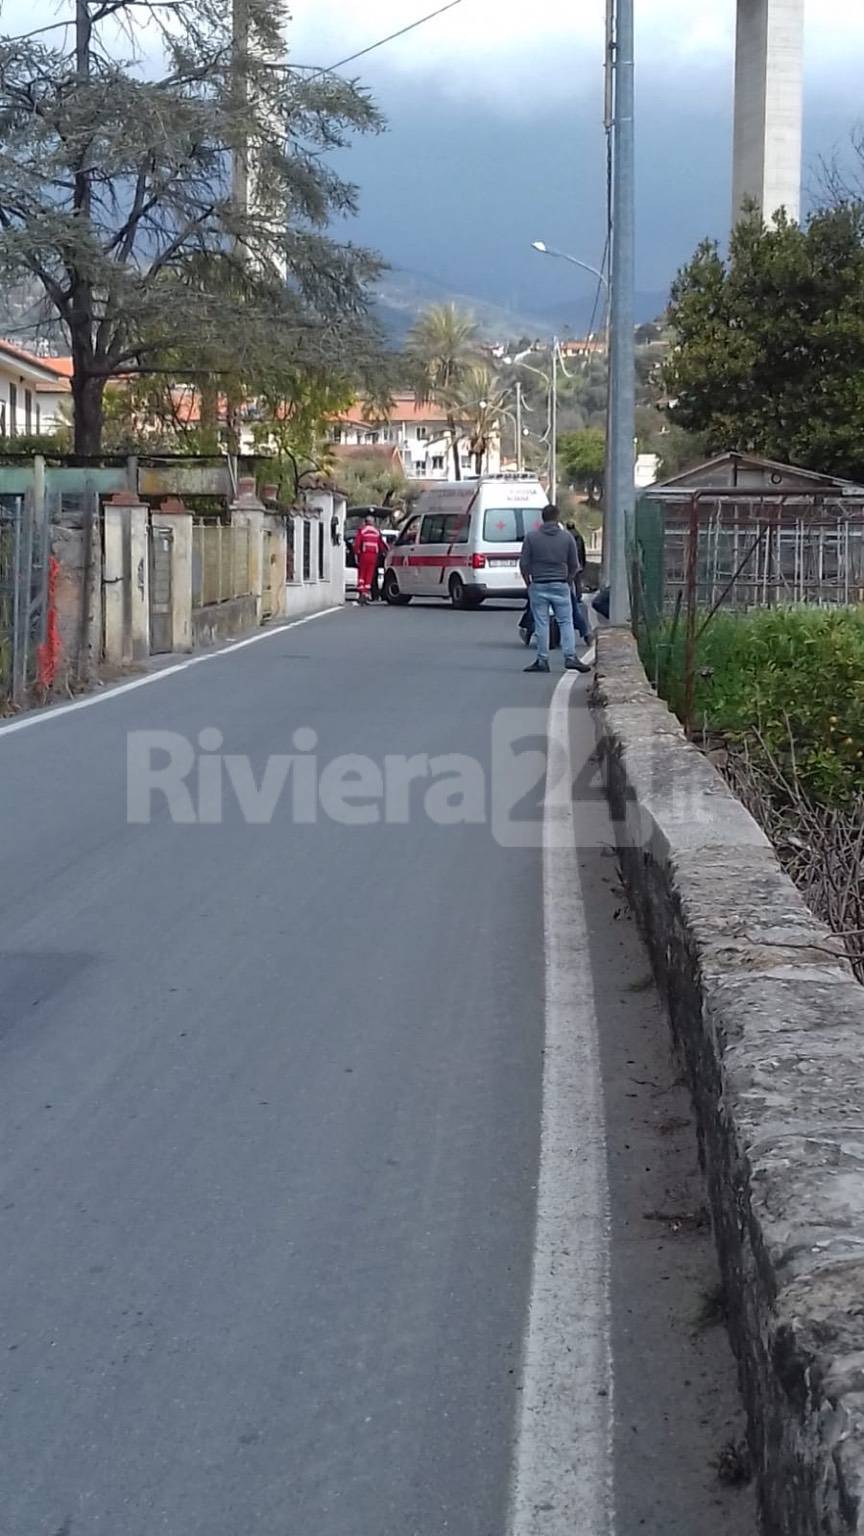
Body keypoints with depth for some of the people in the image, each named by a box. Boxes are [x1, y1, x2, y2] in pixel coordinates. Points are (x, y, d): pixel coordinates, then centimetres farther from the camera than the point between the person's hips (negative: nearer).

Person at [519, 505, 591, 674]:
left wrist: (529, 584, 12)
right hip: (560, 586, 0)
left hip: (538, 586, 0)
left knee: (541, 624, 2)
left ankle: (542, 660, 3)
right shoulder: (567, 537, 1)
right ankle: (570, 657, -3)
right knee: (566, 622, 5)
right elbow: (574, 565, 5)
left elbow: (523, 564, -1)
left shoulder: (531, 536, -2)